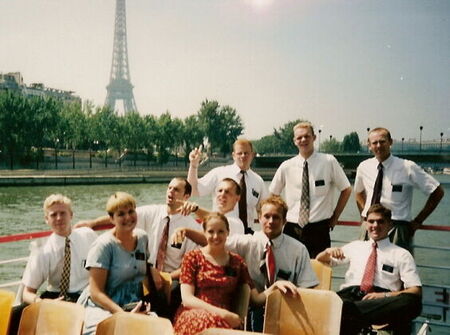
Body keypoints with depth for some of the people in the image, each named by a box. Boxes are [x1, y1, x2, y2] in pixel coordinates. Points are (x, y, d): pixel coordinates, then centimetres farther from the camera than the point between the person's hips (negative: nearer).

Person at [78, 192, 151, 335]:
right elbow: (96, 292, -11)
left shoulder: (142, 237, 10)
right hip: (102, 308, -5)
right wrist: (123, 314, -23)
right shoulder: (104, 245, -8)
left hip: (134, 308, 5)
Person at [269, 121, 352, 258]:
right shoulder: (286, 166, 2)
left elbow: (346, 190, 8)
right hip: (292, 229, 1)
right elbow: (273, 195, 16)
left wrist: (335, 217, 7)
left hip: (319, 229, -1)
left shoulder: (329, 162, -3)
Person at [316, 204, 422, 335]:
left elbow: (416, 291, 7)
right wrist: (328, 251, 6)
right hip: (349, 296, 0)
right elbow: (319, 261, 32)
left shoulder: (402, 254, 18)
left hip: (382, 301, 1)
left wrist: (385, 295, -11)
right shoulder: (355, 246, 26)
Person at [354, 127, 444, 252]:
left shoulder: (407, 167, -9)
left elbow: (438, 192, -2)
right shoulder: (364, 167, 2)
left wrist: (418, 221, -2)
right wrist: (364, 214, 9)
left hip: (397, 227, -3)